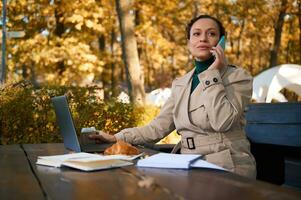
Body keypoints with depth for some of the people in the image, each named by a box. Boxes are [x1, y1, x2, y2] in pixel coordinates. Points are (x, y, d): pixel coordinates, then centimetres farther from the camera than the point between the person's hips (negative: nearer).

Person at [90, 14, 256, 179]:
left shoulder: (238, 77, -3)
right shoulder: (180, 84, 12)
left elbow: (222, 122, -19)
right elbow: (157, 127, 9)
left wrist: (212, 73, -14)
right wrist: (115, 138, 1)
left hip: (227, 169, -5)